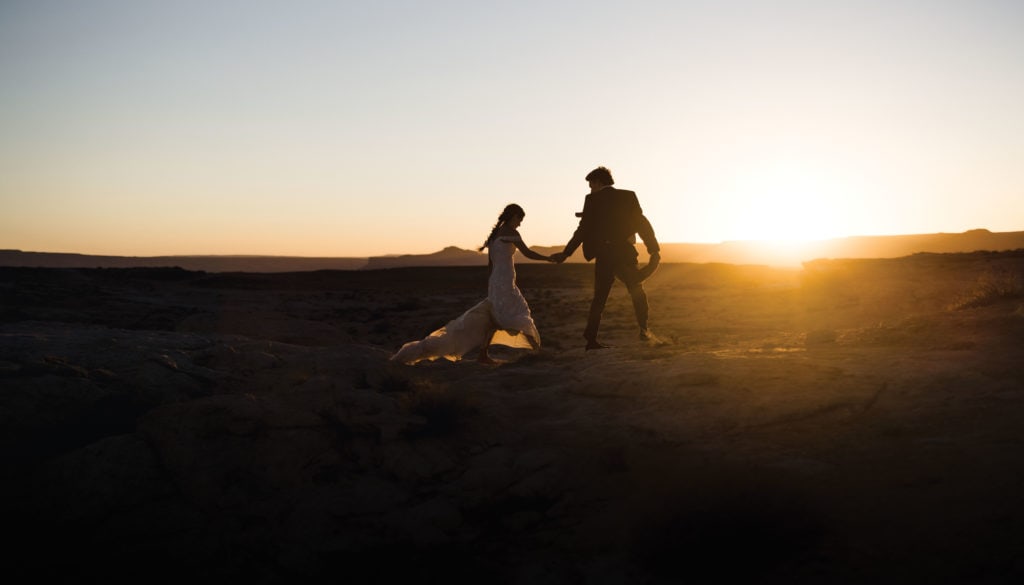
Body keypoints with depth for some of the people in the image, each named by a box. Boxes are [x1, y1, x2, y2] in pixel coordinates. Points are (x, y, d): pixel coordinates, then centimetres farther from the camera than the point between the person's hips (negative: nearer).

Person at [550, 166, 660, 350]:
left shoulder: (592, 200, 1)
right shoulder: (628, 196, 3)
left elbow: (583, 230, -2)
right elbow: (642, 224, -2)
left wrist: (565, 253, 4)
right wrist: (654, 249, 0)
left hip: (603, 255, 1)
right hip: (624, 253, -1)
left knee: (599, 297, 8)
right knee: (637, 292, 15)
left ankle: (591, 339, 5)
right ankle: (644, 330, 4)